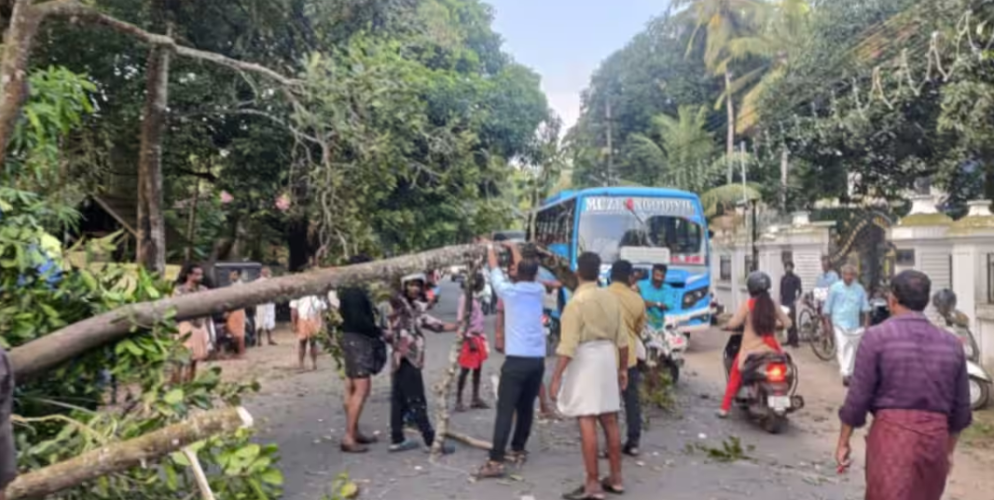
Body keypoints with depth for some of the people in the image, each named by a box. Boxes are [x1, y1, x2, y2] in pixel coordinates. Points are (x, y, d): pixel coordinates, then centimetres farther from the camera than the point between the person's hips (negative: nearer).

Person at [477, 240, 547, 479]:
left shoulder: (509, 291, -4)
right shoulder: (538, 290, 8)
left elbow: (495, 270, 13)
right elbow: (528, 270, 26)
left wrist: (490, 248, 31)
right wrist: (513, 247, 39)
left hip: (516, 359, -5)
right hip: (537, 359, 5)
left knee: (505, 410, -7)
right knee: (526, 407, 16)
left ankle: (496, 461, -10)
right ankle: (519, 450, 28)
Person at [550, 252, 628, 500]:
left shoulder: (577, 301, -13)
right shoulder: (611, 297, 7)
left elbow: (568, 345, -17)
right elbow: (622, 338, 10)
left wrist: (556, 378, -15)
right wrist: (623, 368, 19)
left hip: (585, 361, -7)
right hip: (607, 358, 7)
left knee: (587, 423, -4)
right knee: (610, 421, 14)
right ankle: (616, 478, 23)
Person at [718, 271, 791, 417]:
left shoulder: (747, 304, -8)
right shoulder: (772, 304, 3)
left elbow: (733, 324, -15)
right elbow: (787, 323, 8)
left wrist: (725, 326, 6)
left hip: (751, 350, -3)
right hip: (771, 349, 3)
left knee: (735, 375, 14)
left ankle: (724, 408, 12)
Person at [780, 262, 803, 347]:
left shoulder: (796, 278, -2)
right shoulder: (783, 279, 13)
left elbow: (800, 291, -5)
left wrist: (795, 300, -15)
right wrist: (780, 301, 10)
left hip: (791, 303, -5)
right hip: (784, 303, 5)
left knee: (792, 322, -8)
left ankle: (795, 341, -6)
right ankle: (789, 340, 13)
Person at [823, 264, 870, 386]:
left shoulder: (859, 289, 2)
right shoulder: (835, 288, -4)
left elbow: (865, 307, 7)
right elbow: (828, 307, 0)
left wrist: (866, 321, 2)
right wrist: (827, 322, -2)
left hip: (855, 324, 3)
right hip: (840, 323, -3)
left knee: (852, 348, 10)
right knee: (842, 347, -10)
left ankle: (849, 371, 24)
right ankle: (845, 374, -14)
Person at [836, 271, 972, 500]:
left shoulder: (878, 336, -7)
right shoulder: (952, 343, 7)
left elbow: (858, 397, -7)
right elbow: (961, 407, 12)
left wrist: (844, 442, 3)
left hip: (892, 434, -5)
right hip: (936, 437, 5)